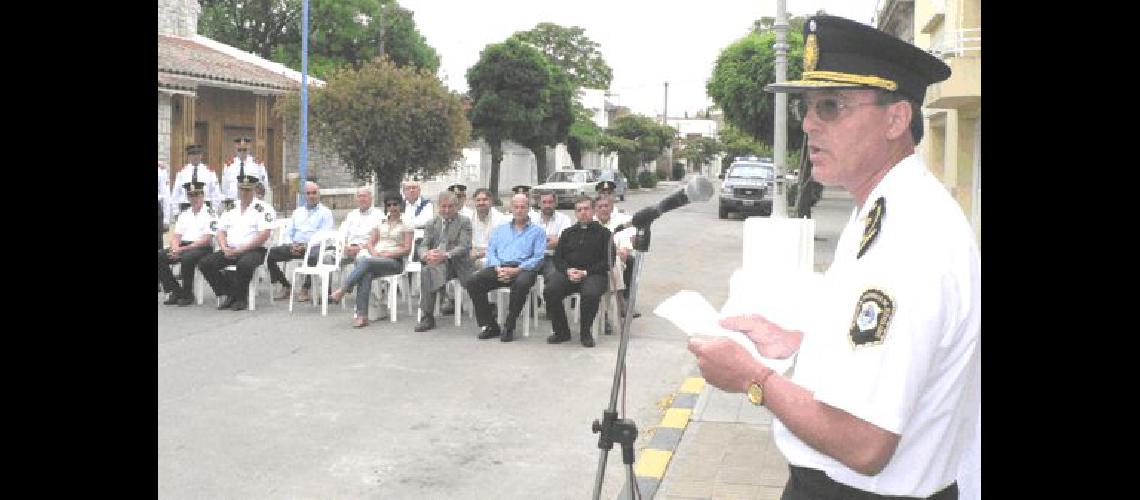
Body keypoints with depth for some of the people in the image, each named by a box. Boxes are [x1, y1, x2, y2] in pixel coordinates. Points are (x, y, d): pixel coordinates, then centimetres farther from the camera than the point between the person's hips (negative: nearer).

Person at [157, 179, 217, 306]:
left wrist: (184, 249, -18)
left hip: (202, 249, -6)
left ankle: (187, 294, -18)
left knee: (187, 258, -37)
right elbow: (176, 236, 13)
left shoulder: (209, 215, -2)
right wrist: (175, 249, -10)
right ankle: (176, 291, -10)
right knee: (159, 256, -16)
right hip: (182, 248, 6)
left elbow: (207, 240, -12)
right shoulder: (184, 215, 18)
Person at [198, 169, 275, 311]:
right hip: (230, 251, 6)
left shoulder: (262, 208, -3)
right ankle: (230, 294, -4)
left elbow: (263, 235, -13)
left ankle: (240, 298, -15)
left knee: (244, 263, -38)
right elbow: (221, 232, 17)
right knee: (205, 263, -13)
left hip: (254, 250, -6)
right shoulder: (231, 209, 16)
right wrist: (225, 249, -5)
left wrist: (239, 250, -17)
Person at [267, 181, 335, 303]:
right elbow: (289, 233, 22)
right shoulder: (298, 212, 25)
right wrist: (291, 244, -2)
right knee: (270, 254, -16)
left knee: (314, 256, -40)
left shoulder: (325, 212, 8)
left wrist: (306, 246, -17)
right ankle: (285, 285, -2)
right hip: (295, 246, 5)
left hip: (313, 246, -5)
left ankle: (305, 288, -19)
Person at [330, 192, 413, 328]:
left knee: (366, 261, -34)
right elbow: (370, 243, 16)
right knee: (366, 274, -34)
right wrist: (374, 252, -6)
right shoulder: (380, 223, 23)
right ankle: (361, 315, -42)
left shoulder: (406, 226, 9)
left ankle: (342, 290, -35)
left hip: (395, 262, -3)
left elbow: (407, 249, 0)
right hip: (375, 259, 3)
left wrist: (389, 254, -13)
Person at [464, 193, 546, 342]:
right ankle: (488, 325, -15)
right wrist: (498, 268, -7)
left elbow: (538, 258, 0)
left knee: (521, 284, -40)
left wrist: (516, 270, -14)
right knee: (472, 282, -22)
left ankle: (509, 327, -24)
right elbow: (491, 252, 15)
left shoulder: (537, 231, 13)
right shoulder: (500, 230, 25)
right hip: (499, 267, 4)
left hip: (522, 268, -4)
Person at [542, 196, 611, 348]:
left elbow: (607, 261, 0)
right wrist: (567, 270, -7)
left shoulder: (603, 233, 11)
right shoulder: (568, 233, 24)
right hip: (568, 273, 3)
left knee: (591, 294, -36)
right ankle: (561, 332, -10)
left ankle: (585, 332, -12)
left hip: (593, 274, -3)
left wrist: (585, 272, -12)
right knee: (550, 291, -26)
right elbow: (557, 257, 16)